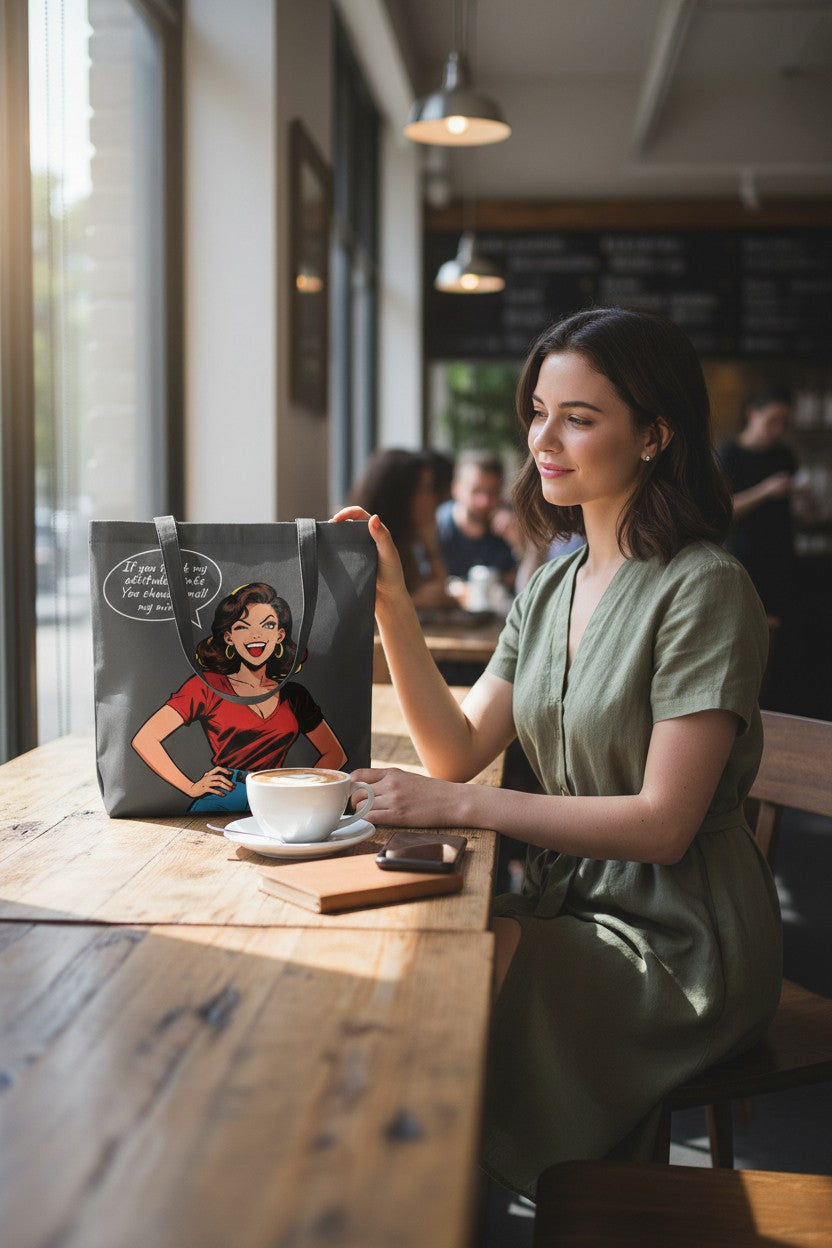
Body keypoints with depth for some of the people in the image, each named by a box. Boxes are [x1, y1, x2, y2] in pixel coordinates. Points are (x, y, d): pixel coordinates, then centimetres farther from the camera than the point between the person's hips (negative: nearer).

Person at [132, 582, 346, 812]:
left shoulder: (294, 696, 18)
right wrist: (191, 787, -1)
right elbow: (144, 740, 3)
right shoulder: (207, 686, 7)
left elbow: (335, 754, 28)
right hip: (221, 800, -3)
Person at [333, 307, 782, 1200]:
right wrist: (390, 604, -5)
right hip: (570, 901, 7)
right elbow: (458, 751, 3)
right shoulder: (552, 584, 8)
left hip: (677, 941, -7)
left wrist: (464, 806, -25)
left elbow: (663, 823, -21)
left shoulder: (703, 589, -16)